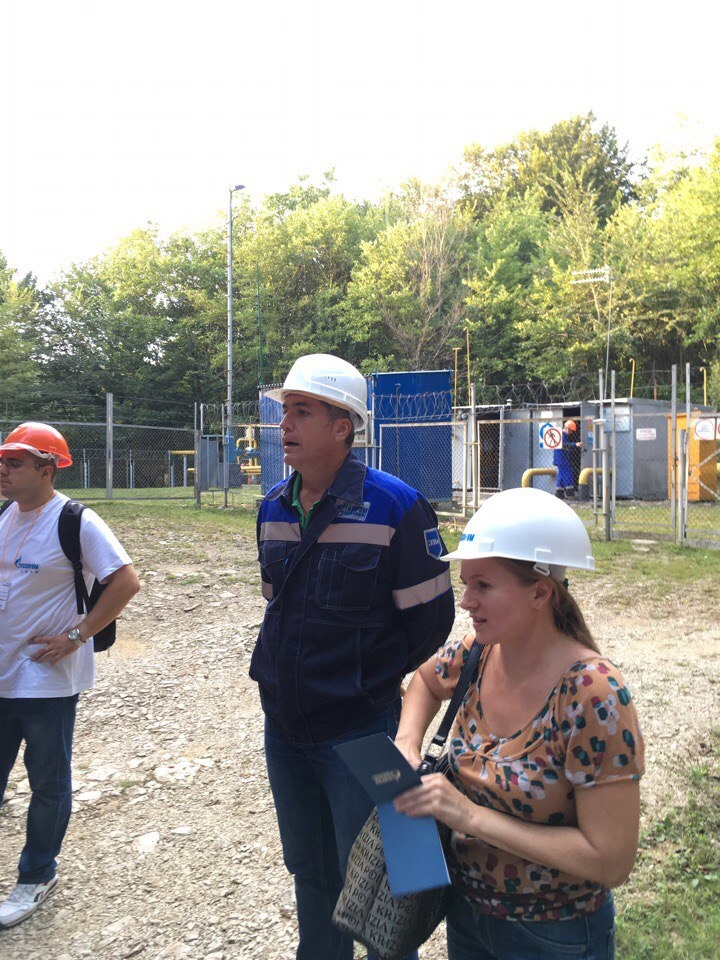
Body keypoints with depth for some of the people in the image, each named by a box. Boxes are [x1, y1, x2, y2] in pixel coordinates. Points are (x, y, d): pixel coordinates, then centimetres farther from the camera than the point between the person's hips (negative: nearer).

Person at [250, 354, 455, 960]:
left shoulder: (395, 506, -17)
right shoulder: (274, 507, 3)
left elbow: (430, 617, -13)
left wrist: (366, 680, -4)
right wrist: (278, 671, 10)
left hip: (357, 729, -6)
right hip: (282, 726, 6)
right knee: (307, 869, 23)